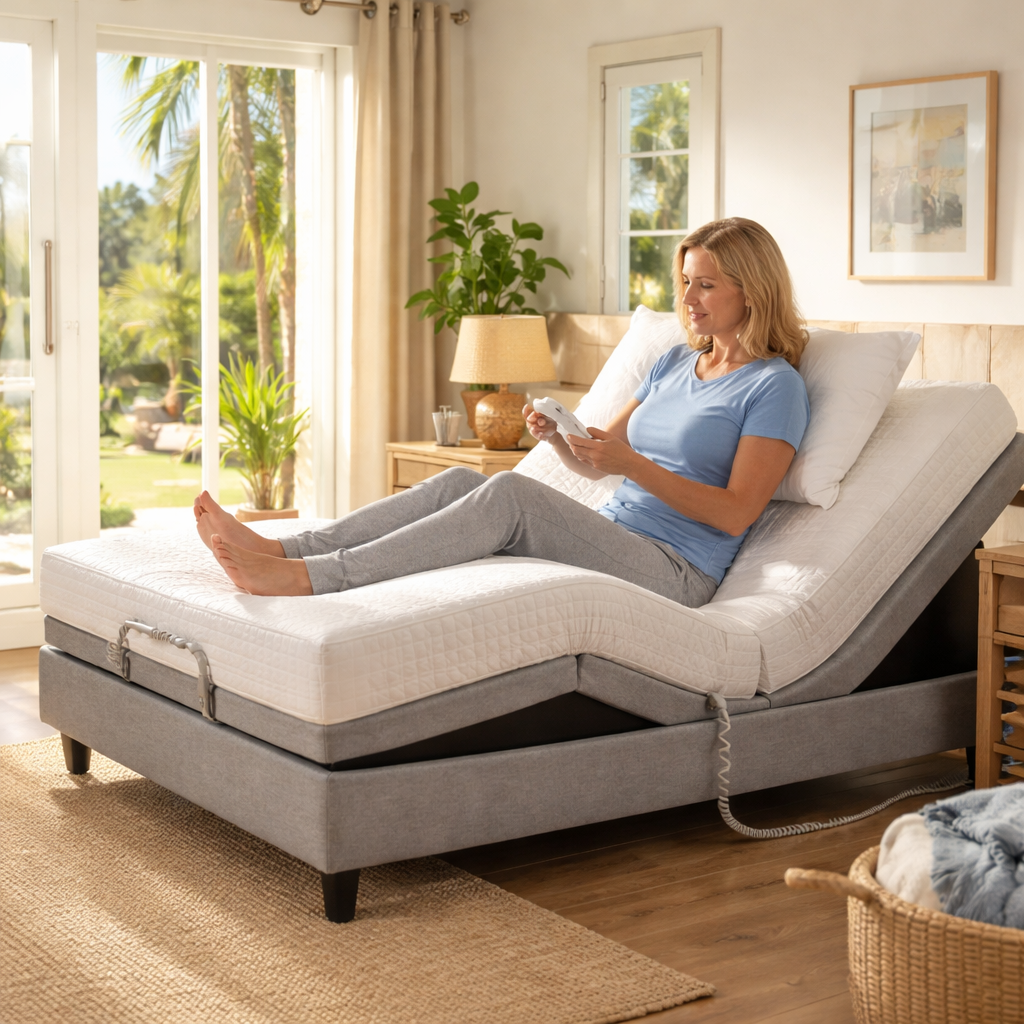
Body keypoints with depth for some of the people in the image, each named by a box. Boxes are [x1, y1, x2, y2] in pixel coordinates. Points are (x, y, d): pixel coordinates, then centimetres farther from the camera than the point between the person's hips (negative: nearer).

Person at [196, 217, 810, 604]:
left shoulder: (776, 385, -2)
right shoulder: (677, 363, 22)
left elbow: (737, 512, -12)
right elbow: (595, 464, 20)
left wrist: (634, 465, -20)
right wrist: (557, 437, -2)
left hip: (675, 570, -8)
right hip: (608, 535, 8)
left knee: (511, 493, -30)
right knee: (460, 481, -14)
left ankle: (306, 577, -39)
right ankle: (280, 550, -23)